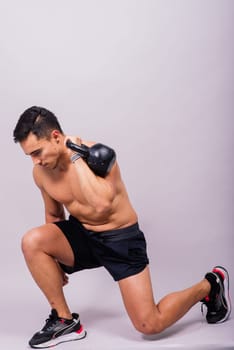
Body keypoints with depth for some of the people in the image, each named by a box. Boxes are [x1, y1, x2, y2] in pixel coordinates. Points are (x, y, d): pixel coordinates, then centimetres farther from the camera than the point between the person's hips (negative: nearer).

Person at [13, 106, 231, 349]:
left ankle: (210, 285, 19)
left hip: (120, 239, -5)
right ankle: (64, 320, -4)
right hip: (82, 234, 6)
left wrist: (76, 157, -34)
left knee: (149, 325, -8)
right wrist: (54, 260, 15)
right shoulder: (40, 172, -6)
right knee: (32, 241, -22)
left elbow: (102, 204, -42)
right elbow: (54, 214, 12)